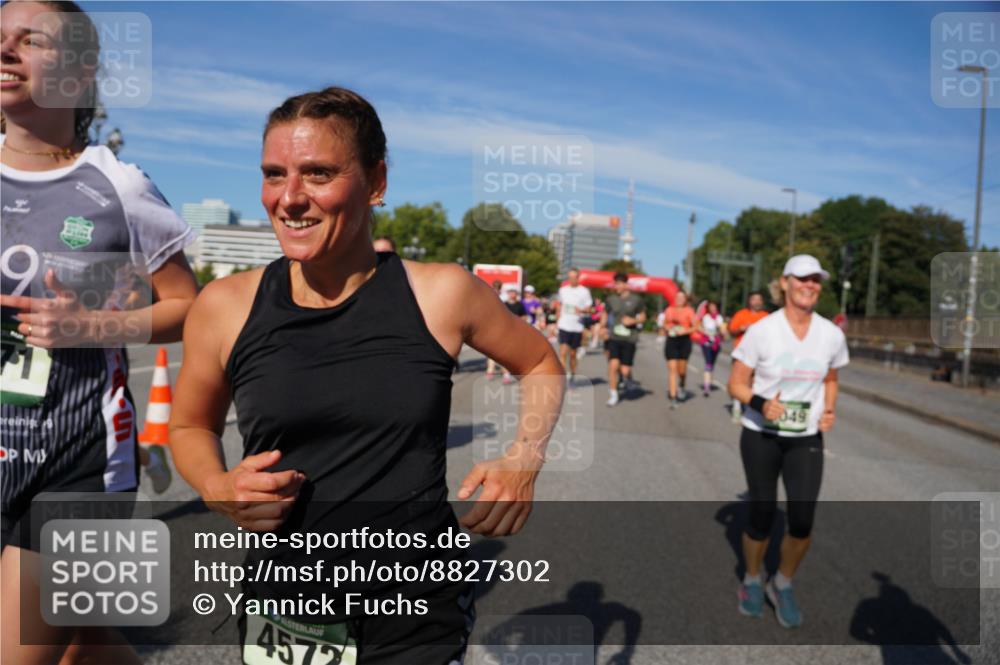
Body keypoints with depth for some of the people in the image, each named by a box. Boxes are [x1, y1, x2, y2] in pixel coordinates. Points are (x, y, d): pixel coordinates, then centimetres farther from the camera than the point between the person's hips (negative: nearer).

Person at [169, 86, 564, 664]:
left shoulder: (442, 294, -11)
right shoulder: (225, 307, -7)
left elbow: (542, 365, 6)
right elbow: (191, 426, 11)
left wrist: (524, 461, -10)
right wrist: (217, 488, -9)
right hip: (282, 618, 3)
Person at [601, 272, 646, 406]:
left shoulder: (636, 299, -2)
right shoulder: (610, 299, 3)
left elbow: (643, 317, 7)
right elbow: (605, 314, 19)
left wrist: (633, 320, -11)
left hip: (629, 339, -1)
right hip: (614, 337, 1)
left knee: (625, 370, -3)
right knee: (613, 364, -15)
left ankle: (627, 376, 36)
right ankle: (613, 394, 0)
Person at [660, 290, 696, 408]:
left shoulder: (689, 311, 0)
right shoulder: (669, 310, 8)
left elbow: (695, 327, -2)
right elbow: (664, 324, 20)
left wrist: (685, 331, -16)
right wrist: (666, 328, -1)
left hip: (684, 340, -1)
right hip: (671, 341, 2)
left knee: (681, 369, 4)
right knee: (672, 369, -5)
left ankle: (681, 385, 40)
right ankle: (673, 398, -6)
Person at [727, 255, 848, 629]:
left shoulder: (832, 335, -2)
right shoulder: (761, 331, -13)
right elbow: (736, 384, -7)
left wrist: (829, 409, -3)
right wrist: (761, 403, -27)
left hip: (807, 440, 3)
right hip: (760, 437, -2)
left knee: (802, 522, -5)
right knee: (762, 517, 6)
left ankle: (783, 585, 24)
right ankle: (752, 579, 35)